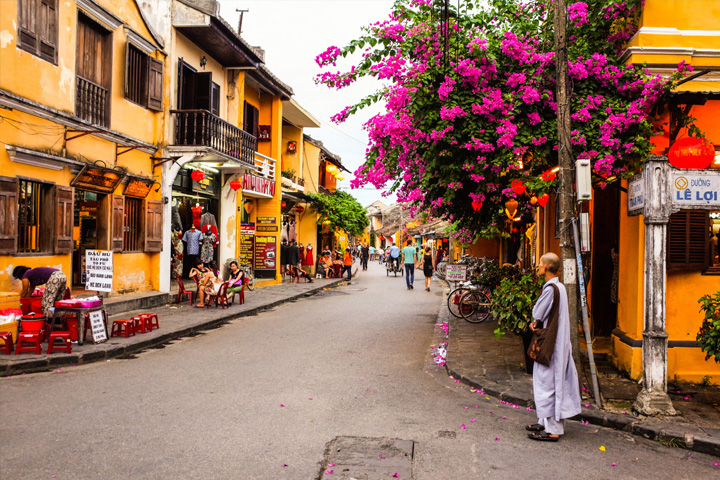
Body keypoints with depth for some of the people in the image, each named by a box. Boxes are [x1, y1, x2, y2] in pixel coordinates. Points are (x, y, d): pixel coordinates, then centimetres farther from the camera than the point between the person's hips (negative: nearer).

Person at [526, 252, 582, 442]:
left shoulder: (550, 288, -20)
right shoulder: (560, 287, 11)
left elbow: (538, 313, -16)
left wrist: (535, 323, 4)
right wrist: (536, 323, 0)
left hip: (550, 343, -10)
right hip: (558, 342, 10)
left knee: (547, 382, -4)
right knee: (555, 382, 15)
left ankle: (552, 429, 0)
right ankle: (547, 422, 26)